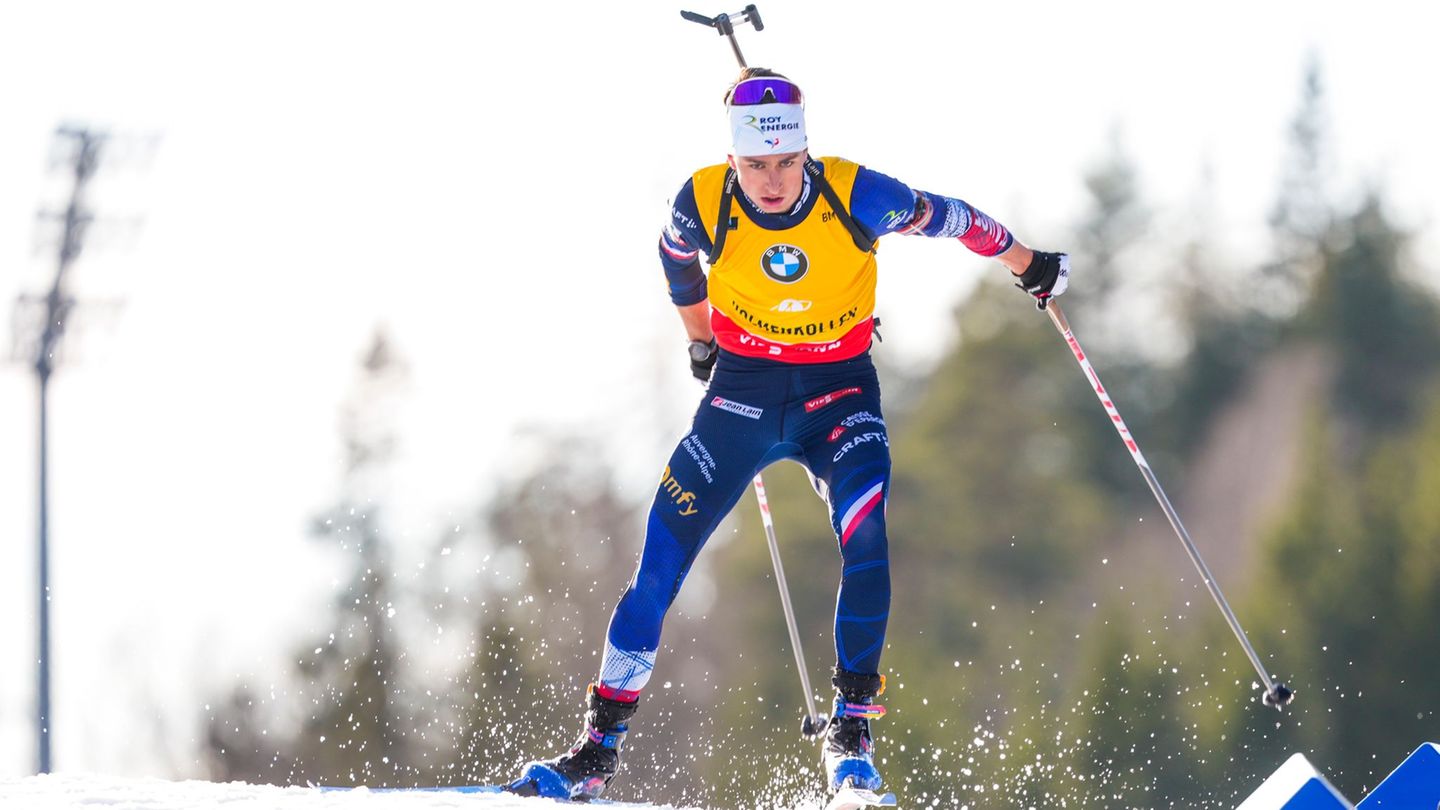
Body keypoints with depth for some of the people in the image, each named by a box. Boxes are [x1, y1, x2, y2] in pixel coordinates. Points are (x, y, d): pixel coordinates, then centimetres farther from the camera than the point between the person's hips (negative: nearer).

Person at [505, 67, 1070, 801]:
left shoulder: (853, 195, -21)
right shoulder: (704, 203, -17)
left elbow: (943, 216, -2)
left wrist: (1028, 265, 13)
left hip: (840, 390, -1)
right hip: (743, 389, 1)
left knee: (867, 539, -26)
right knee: (660, 559, -7)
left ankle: (851, 728, -12)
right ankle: (599, 746, 1)